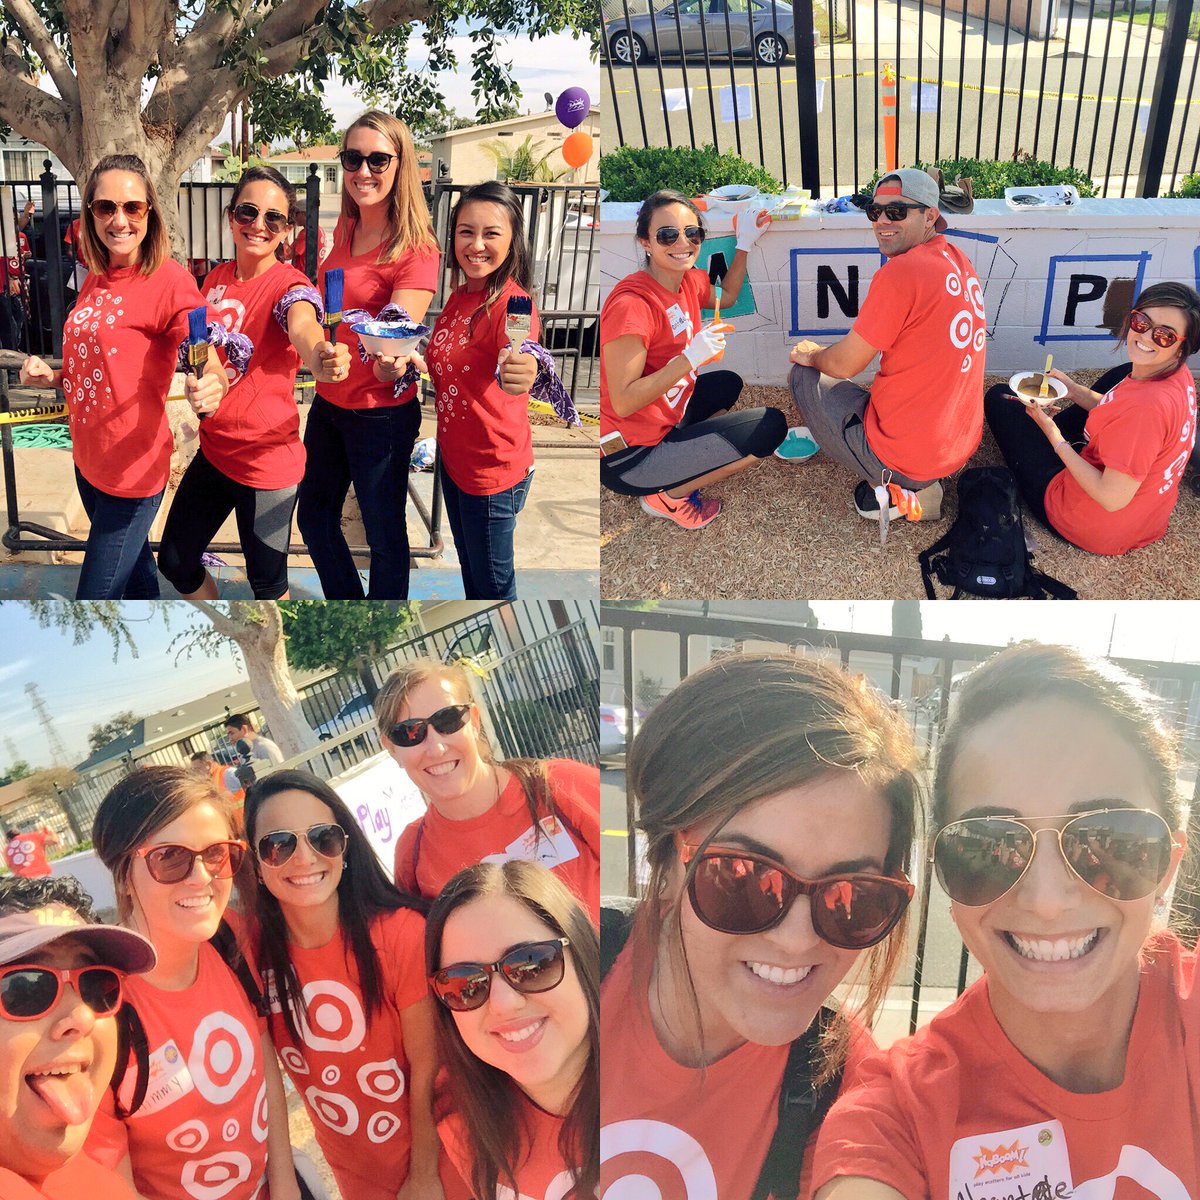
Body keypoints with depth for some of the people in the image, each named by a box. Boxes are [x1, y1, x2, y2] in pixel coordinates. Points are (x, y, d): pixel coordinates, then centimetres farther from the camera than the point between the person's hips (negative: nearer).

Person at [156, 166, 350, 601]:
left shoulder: (288, 284, -17)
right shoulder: (218, 278, 4)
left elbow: (302, 324, -43)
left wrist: (319, 357, -64)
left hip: (266, 458, -7)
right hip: (214, 447, 7)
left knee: (267, 581, 6)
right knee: (174, 561, 17)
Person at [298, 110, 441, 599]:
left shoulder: (415, 249, -19)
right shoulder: (346, 229, 2)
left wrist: (391, 364, -51)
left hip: (381, 414, -8)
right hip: (329, 400, 8)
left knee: (385, 536, 9)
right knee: (314, 518, 20)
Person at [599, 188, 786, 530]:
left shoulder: (690, 280, 1)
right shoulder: (631, 304, -25)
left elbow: (726, 297, 27)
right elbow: (623, 403, -27)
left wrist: (745, 244, 15)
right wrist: (690, 358, -30)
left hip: (664, 420, 10)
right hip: (627, 458, -10)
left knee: (728, 384, 31)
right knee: (771, 425, -8)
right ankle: (669, 497, -2)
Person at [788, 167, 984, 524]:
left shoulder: (901, 271, -20)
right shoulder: (959, 261, 7)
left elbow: (844, 364, -12)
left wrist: (811, 355, 10)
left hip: (906, 457, -8)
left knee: (805, 377, 11)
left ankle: (895, 491, 3)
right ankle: (918, 486, 13)